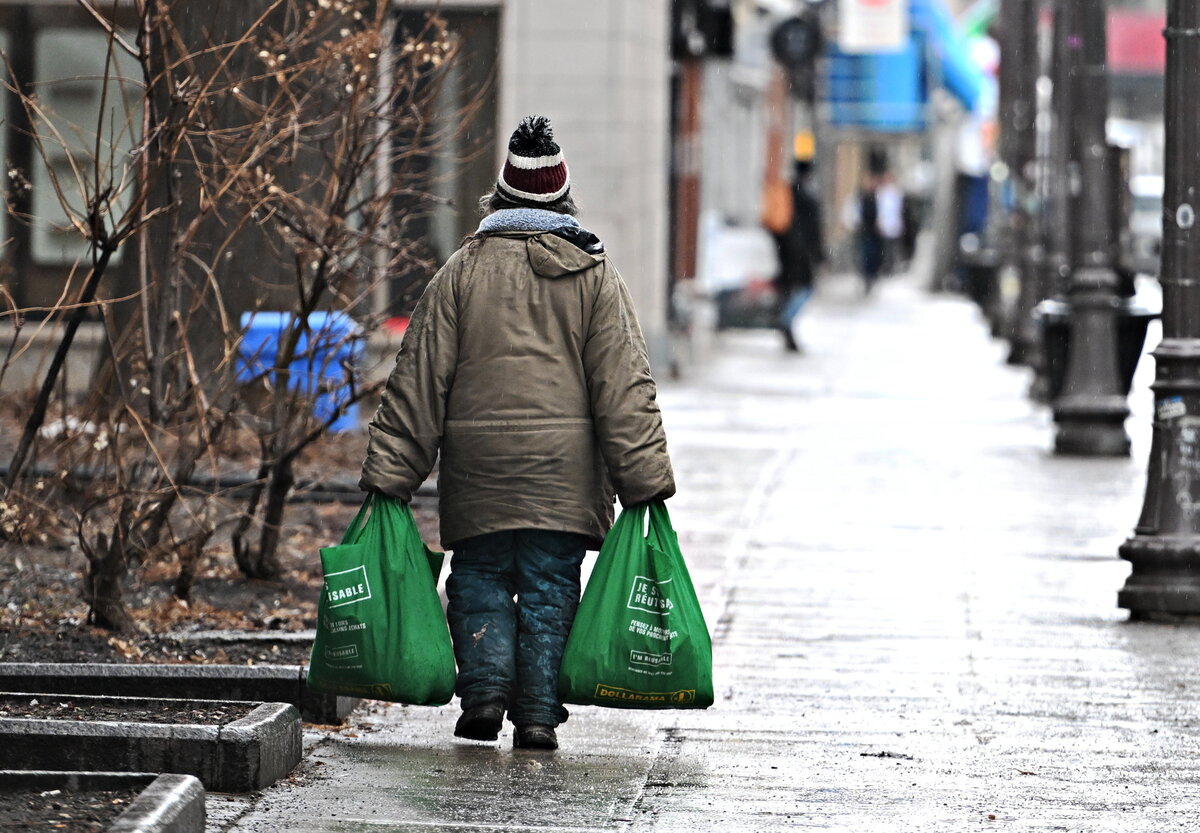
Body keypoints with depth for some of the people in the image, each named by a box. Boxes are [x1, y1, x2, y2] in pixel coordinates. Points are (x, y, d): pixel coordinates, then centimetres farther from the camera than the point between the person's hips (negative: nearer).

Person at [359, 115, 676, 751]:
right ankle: (538, 711, 1)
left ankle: (484, 685, -4)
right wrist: (646, 479, -1)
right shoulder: (594, 275, 3)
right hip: (565, 473, 0)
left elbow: (418, 380, 1)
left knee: (479, 579, 12)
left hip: (478, 468, 0)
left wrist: (389, 475, 4)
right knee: (549, 588, 5)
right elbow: (624, 388, -1)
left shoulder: (463, 270, 2)